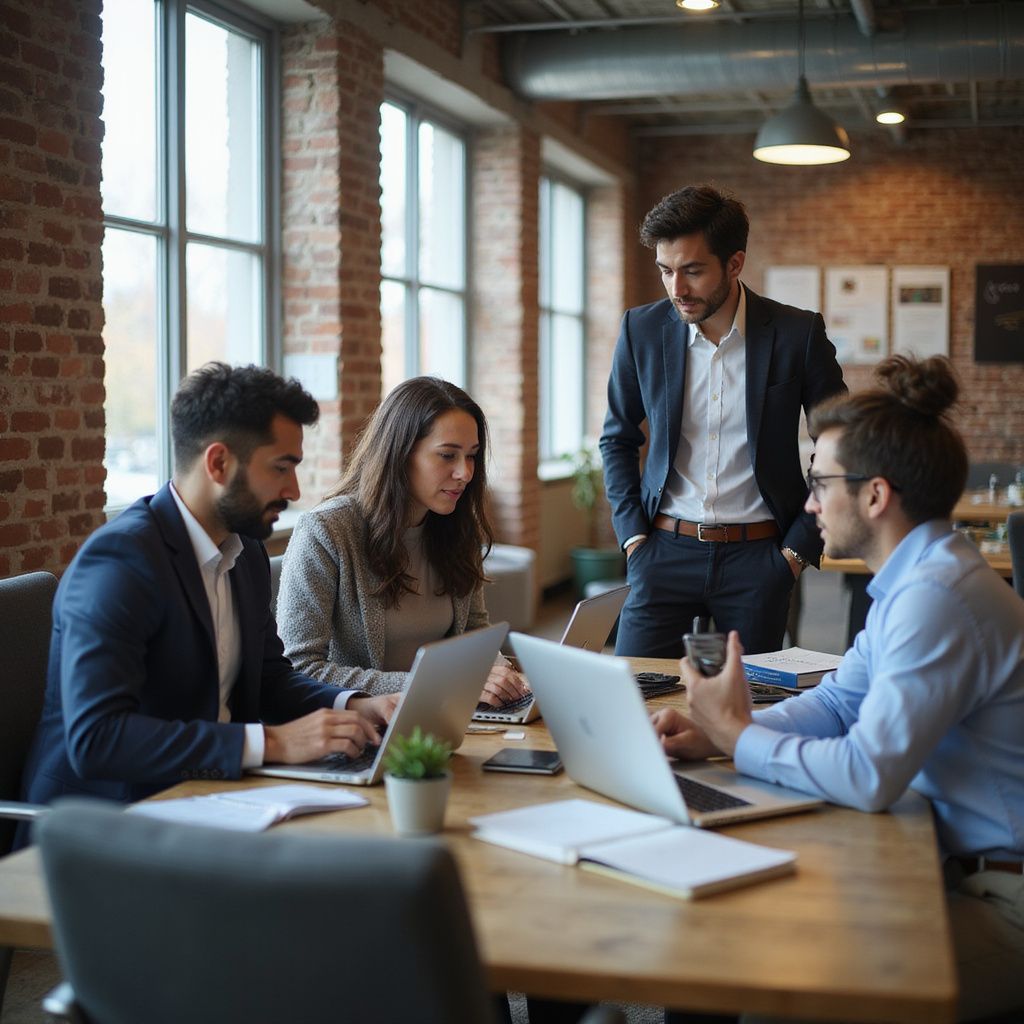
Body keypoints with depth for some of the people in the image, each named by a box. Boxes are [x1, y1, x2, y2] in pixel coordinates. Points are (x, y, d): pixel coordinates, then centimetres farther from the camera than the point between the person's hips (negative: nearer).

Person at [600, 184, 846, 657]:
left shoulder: (797, 334, -5)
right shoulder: (642, 330, 0)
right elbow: (617, 439, 13)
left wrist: (799, 549, -1)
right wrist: (633, 535, 3)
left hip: (758, 556, -1)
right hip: (667, 549, 1)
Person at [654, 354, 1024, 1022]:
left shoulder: (937, 597, -24)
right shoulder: (917, 578, 10)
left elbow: (868, 776, -28)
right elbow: (838, 702, 14)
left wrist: (740, 737, -13)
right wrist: (714, 732, -2)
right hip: (959, 862, 9)